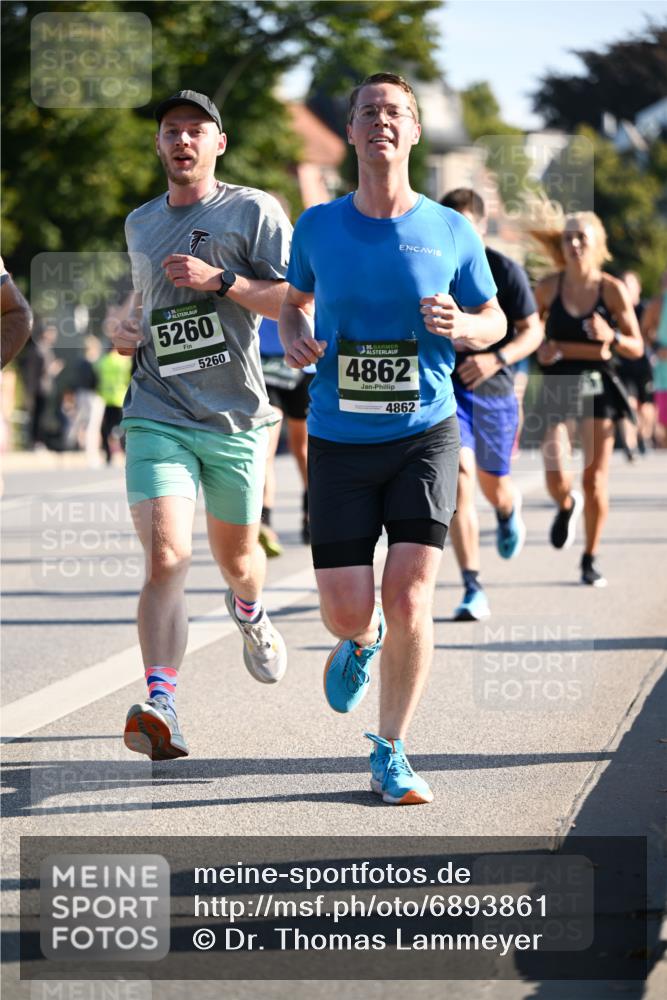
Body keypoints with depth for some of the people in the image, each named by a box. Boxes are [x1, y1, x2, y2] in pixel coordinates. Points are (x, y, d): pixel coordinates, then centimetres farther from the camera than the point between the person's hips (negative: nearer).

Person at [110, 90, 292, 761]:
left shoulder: (252, 211, 0)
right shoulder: (139, 225, 15)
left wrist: (220, 280, -18)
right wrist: (127, 332, 10)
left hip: (235, 417, -1)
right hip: (157, 415, 1)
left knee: (236, 558, 16)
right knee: (166, 561, -18)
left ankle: (250, 615, 53)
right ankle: (160, 705, -28)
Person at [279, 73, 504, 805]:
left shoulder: (451, 232, -1)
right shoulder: (318, 227, 2)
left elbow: (494, 319, 10)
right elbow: (295, 299, 19)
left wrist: (460, 326, -13)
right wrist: (294, 338, -3)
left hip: (425, 435, -1)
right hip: (340, 441, 1)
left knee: (409, 597, -12)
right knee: (347, 610, -3)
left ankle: (390, 756, 4)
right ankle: (362, 639, 38)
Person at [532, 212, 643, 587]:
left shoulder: (613, 289, -3)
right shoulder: (549, 287, -1)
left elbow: (637, 348, 1)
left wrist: (611, 336, -18)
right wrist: (542, 349, -6)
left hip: (597, 387, 0)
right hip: (556, 386, 0)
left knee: (596, 481, -1)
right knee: (557, 478, -14)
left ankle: (591, 560, 17)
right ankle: (567, 507, 24)